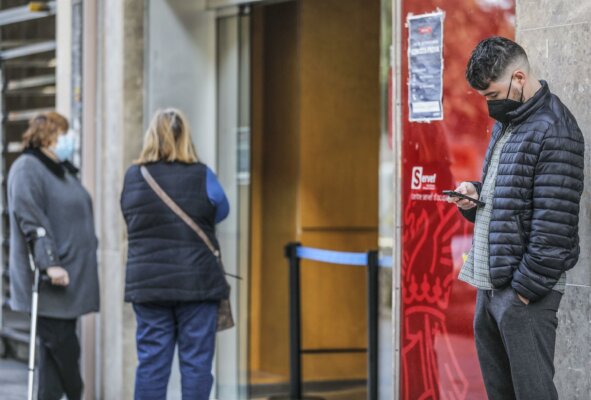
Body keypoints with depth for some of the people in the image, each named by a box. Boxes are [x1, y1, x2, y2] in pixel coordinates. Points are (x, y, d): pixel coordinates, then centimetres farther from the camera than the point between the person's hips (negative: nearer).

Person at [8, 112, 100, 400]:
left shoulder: (61, 171, 20)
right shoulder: (27, 169, -9)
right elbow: (31, 220, -19)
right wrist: (49, 262, -26)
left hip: (71, 276, 9)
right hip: (49, 280, -9)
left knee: (57, 348, 8)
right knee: (62, 346, -7)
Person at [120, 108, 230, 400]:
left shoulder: (132, 177, 0)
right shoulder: (201, 176, -7)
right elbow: (222, 211, 10)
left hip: (147, 284, 3)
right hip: (196, 283, -2)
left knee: (150, 362, 7)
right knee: (196, 362, 3)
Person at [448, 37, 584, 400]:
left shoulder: (554, 132, -15)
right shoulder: (505, 122, 15)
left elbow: (553, 226, -19)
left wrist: (526, 288, -18)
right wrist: (474, 195, 6)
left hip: (526, 288, -9)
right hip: (489, 284, 9)